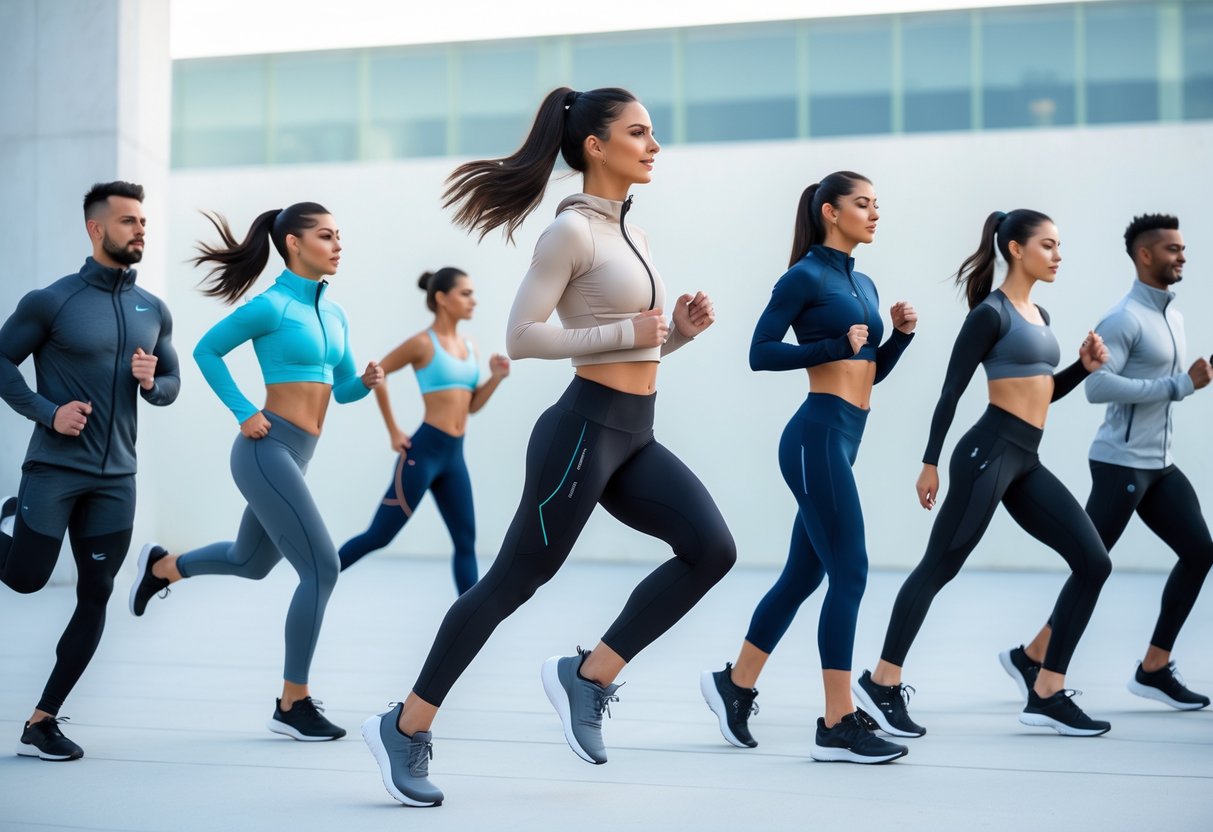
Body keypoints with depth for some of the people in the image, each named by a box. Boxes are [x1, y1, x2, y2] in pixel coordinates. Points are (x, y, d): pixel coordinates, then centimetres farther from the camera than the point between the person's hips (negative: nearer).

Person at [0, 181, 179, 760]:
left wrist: (152, 383, -5)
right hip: (54, 469, -4)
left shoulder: (153, 311, 9)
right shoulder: (53, 301, -6)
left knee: (95, 598, 1)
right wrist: (47, 411, -14)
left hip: (115, 479, 4)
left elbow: (171, 383, 18)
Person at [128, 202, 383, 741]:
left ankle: (161, 567, 49)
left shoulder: (333, 314, 12)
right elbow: (207, 351, -4)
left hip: (295, 455, 9)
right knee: (320, 567, -13)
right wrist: (243, 412, -9)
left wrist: (367, 381, -2)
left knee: (249, 562, 25)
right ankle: (293, 705, -5)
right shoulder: (272, 306, -10)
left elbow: (342, 389, 19)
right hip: (268, 449, -9)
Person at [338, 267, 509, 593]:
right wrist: (392, 430, -2)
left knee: (466, 542, 6)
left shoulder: (469, 347, 12)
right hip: (423, 450, -7)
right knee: (379, 535, -1)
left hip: (454, 455, 7)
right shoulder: (423, 343, -9)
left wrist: (496, 377, 0)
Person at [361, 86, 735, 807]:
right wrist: (625, 331, -17)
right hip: (584, 430, -8)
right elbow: (523, 336, -18)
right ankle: (405, 727, 9)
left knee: (711, 548, -8)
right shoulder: (573, 230, -10)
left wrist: (681, 329, 3)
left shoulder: (627, 231, 16)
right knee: (514, 581, -3)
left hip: (633, 437, 8)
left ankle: (587, 676, 3)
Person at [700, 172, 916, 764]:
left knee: (805, 574, 14)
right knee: (849, 573, -11)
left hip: (844, 440, 9)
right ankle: (838, 726, -8)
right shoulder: (806, 276, -6)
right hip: (818, 434, -9)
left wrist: (901, 333, 5)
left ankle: (735, 683, 28)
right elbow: (761, 352, -10)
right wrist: (835, 345, -15)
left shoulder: (863, 284, 18)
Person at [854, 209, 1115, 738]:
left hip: (1025, 461, 9)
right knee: (939, 567, -6)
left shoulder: (1039, 316, 18)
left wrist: (1084, 367, 9)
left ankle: (1047, 695, 3)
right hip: (990, 452, -9)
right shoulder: (991, 313, -7)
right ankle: (882, 683, 3)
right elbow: (952, 390, -9)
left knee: (1093, 563, 2)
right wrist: (930, 463, -12)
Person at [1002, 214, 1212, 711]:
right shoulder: (1125, 318, -16)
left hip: (1159, 464, 9)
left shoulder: (1172, 313, 13)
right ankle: (1031, 656, 10)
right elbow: (1097, 387, -27)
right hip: (1121, 464, -9)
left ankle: (1154, 669, 10)